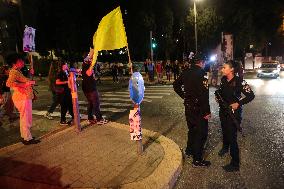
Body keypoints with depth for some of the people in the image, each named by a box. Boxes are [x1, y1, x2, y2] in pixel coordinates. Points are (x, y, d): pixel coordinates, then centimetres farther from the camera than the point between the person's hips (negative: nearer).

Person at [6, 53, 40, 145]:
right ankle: (27, 139, 6)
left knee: (24, 118, 19)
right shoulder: (14, 72, -15)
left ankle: (24, 136, 32)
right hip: (23, 98, -11)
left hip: (25, 97, 11)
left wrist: (30, 73, 17)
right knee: (26, 119, -3)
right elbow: (9, 83, -31)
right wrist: (25, 84, -30)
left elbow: (23, 81, 28)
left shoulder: (17, 72, 16)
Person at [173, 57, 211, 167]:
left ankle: (189, 150, 42)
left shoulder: (186, 72, 3)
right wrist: (207, 112, -17)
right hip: (199, 109, -8)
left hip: (188, 107, 8)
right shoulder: (201, 73, -20)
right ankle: (197, 160, 14)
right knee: (201, 133, 5)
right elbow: (204, 94, -25)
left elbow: (176, 85, 14)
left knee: (192, 129, 25)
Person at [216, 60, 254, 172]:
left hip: (233, 112, -6)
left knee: (232, 136, -3)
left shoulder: (239, 82, -19)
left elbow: (251, 95, -15)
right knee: (224, 131, 24)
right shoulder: (223, 79, 0)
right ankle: (225, 147, 54)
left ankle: (235, 164, 11)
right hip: (223, 110, 7)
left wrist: (238, 103, -20)